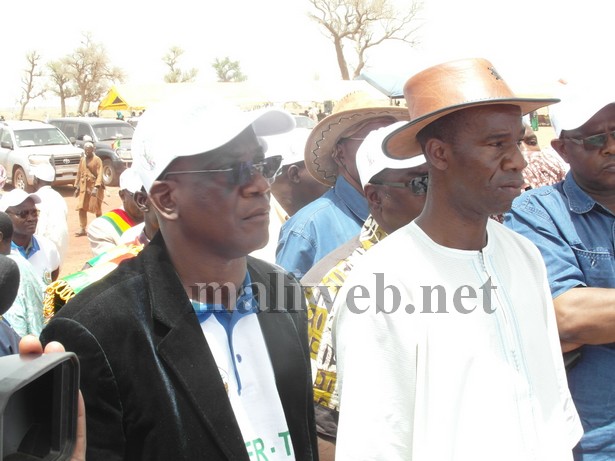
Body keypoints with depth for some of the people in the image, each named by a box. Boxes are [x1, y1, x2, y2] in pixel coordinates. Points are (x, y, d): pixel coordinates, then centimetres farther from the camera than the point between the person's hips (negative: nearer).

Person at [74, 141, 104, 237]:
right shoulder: (82, 159, 11)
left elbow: (99, 175, -15)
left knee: (97, 208, 6)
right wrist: (77, 187, 9)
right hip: (83, 187, 5)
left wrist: (96, 187, -25)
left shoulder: (97, 160, -8)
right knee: (81, 208, -2)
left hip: (94, 187, -5)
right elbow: (79, 173, 14)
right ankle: (82, 229, 4)